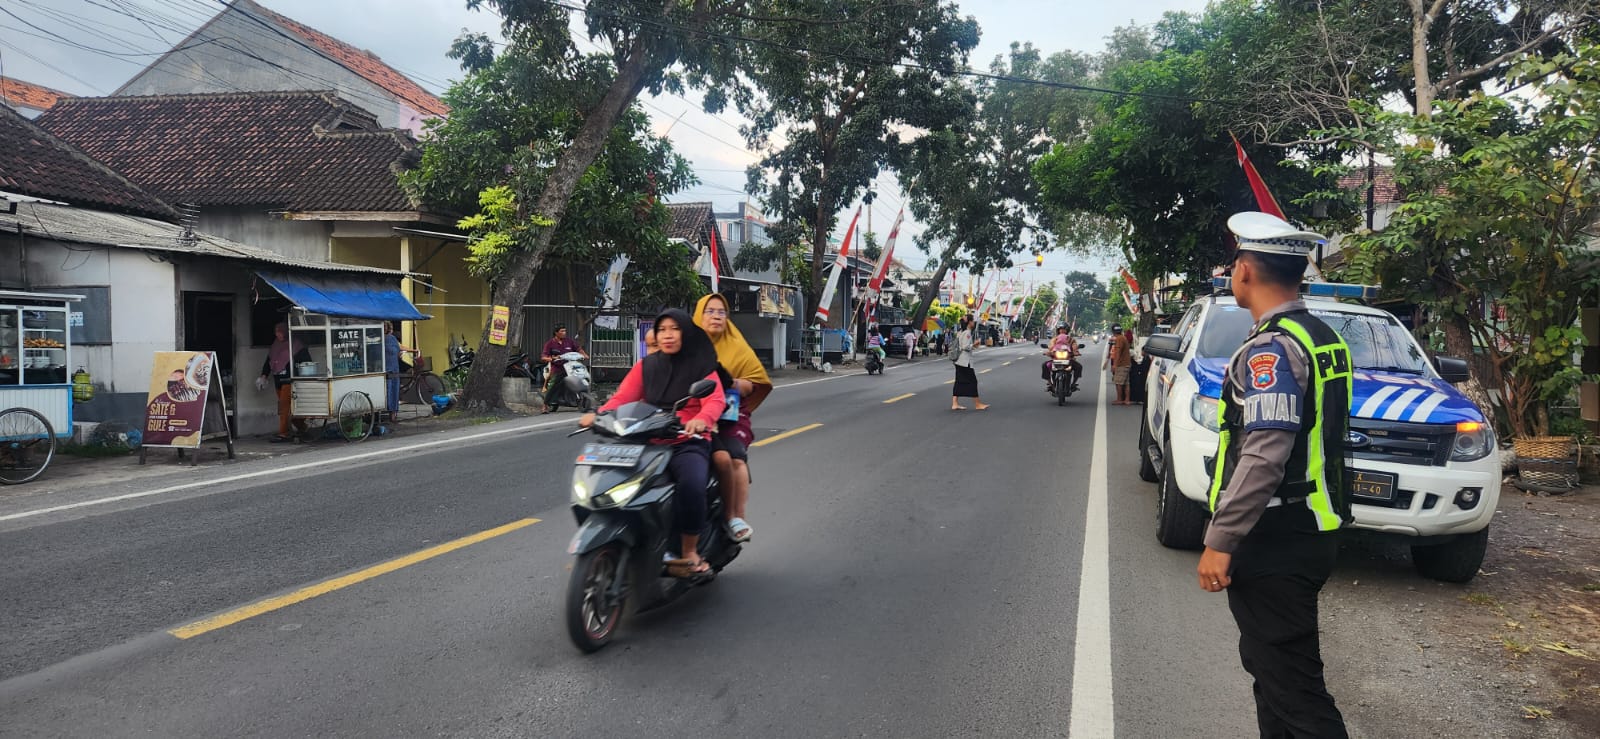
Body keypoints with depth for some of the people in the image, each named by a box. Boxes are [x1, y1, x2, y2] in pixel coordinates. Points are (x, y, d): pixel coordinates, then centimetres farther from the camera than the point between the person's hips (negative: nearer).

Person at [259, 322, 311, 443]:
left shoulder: (296, 345, -4)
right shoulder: (275, 346, 15)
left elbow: (307, 361, -5)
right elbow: (268, 362, 20)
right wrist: (264, 376, 10)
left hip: (289, 380, -7)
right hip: (278, 380, 7)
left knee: (284, 405, -13)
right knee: (289, 406, 10)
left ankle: (283, 434, -13)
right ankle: (301, 428, 23)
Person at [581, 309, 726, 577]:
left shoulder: (701, 367, 6)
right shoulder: (645, 366, 16)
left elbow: (715, 400, -10)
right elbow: (622, 397, 4)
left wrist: (701, 419, -33)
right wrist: (599, 415, -17)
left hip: (688, 443, -3)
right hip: (649, 444, 4)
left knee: (692, 485, -35)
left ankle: (689, 553, -19)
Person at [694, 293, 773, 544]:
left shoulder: (736, 346, 14)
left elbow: (755, 385, 10)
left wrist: (732, 382, -10)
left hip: (729, 413, 2)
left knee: (737, 458, -25)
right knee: (721, 457, -28)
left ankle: (739, 518, -20)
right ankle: (729, 514, -17)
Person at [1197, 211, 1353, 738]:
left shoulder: (1271, 348, -18)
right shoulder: (1323, 338, 12)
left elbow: (1264, 455, -26)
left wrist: (1220, 541, -22)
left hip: (1275, 543, -10)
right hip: (1309, 533, 10)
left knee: (1291, 684, -3)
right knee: (1267, 660, 21)